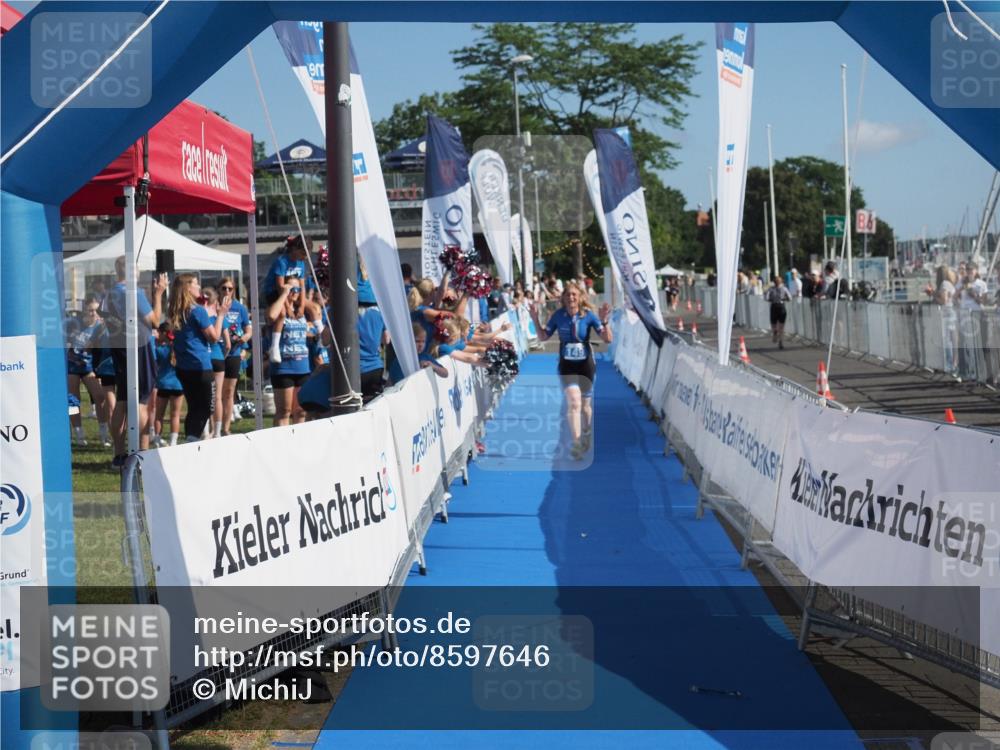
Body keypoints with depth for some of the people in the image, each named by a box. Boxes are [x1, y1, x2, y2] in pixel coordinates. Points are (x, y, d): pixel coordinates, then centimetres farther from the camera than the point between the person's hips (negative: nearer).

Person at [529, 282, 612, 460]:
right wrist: (535, 319, -11)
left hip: (586, 365, 0)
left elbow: (607, 339, -14)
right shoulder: (558, 315, -8)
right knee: (574, 403, -18)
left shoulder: (588, 315, -12)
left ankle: (587, 436, 39)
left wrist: (604, 320, -29)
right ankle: (576, 443, -13)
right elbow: (543, 337, 3)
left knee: (585, 405, 13)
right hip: (566, 366, 0)